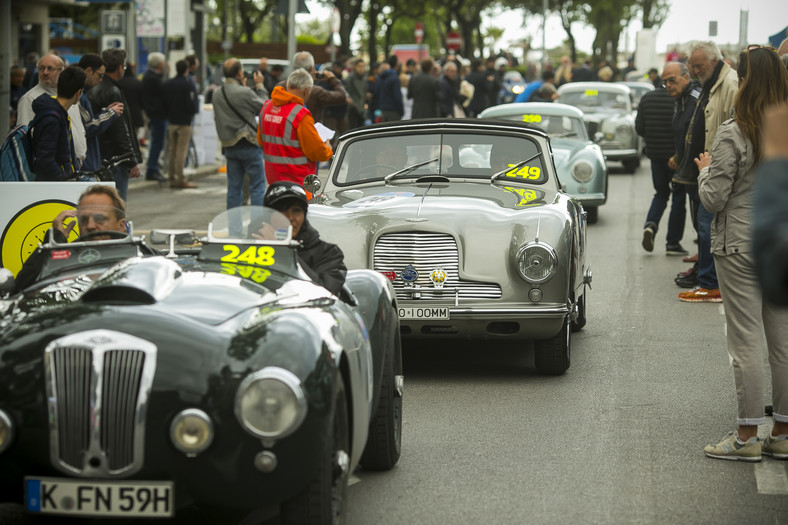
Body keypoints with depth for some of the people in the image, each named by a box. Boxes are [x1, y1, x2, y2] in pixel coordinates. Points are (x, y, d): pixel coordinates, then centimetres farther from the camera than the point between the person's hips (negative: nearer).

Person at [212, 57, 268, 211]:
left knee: (234, 187, 11)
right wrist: (259, 86, 3)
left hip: (229, 146, 6)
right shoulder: (245, 93, -17)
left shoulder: (217, 94, 3)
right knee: (258, 184, 2)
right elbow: (264, 106, -6)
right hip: (248, 145, -6)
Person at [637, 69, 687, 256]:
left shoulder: (647, 98, 1)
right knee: (678, 196, 8)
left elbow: (639, 128, 3)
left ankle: (651, 224, -6)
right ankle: (673, 243, 8)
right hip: (675, 154, -4)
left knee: (661, 193, 21)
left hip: (654, 154, 5)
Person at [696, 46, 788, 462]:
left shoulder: (733, 135, -15)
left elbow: (713, 199, -12)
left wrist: (705, 170, 6)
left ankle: (747, 435, 5)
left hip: (741, 246, -5)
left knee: (746, 341, 0)